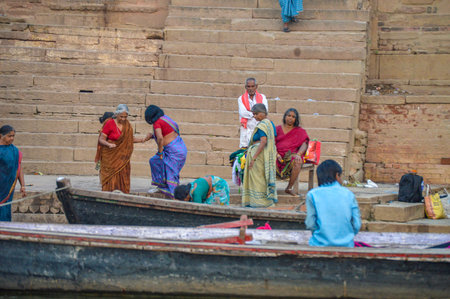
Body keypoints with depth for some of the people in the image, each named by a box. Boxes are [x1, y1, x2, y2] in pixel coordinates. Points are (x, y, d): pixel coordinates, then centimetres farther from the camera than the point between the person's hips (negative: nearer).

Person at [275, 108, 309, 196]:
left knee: (297, 162, -37)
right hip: (278, 155, 1)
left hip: (292, 155, -1)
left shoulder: (300, 131, 13)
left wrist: (298, 154, -22)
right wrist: (277, 155, -14)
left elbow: (304, 145, -1)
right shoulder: (278, 129, 15)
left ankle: (289, 188, -24)